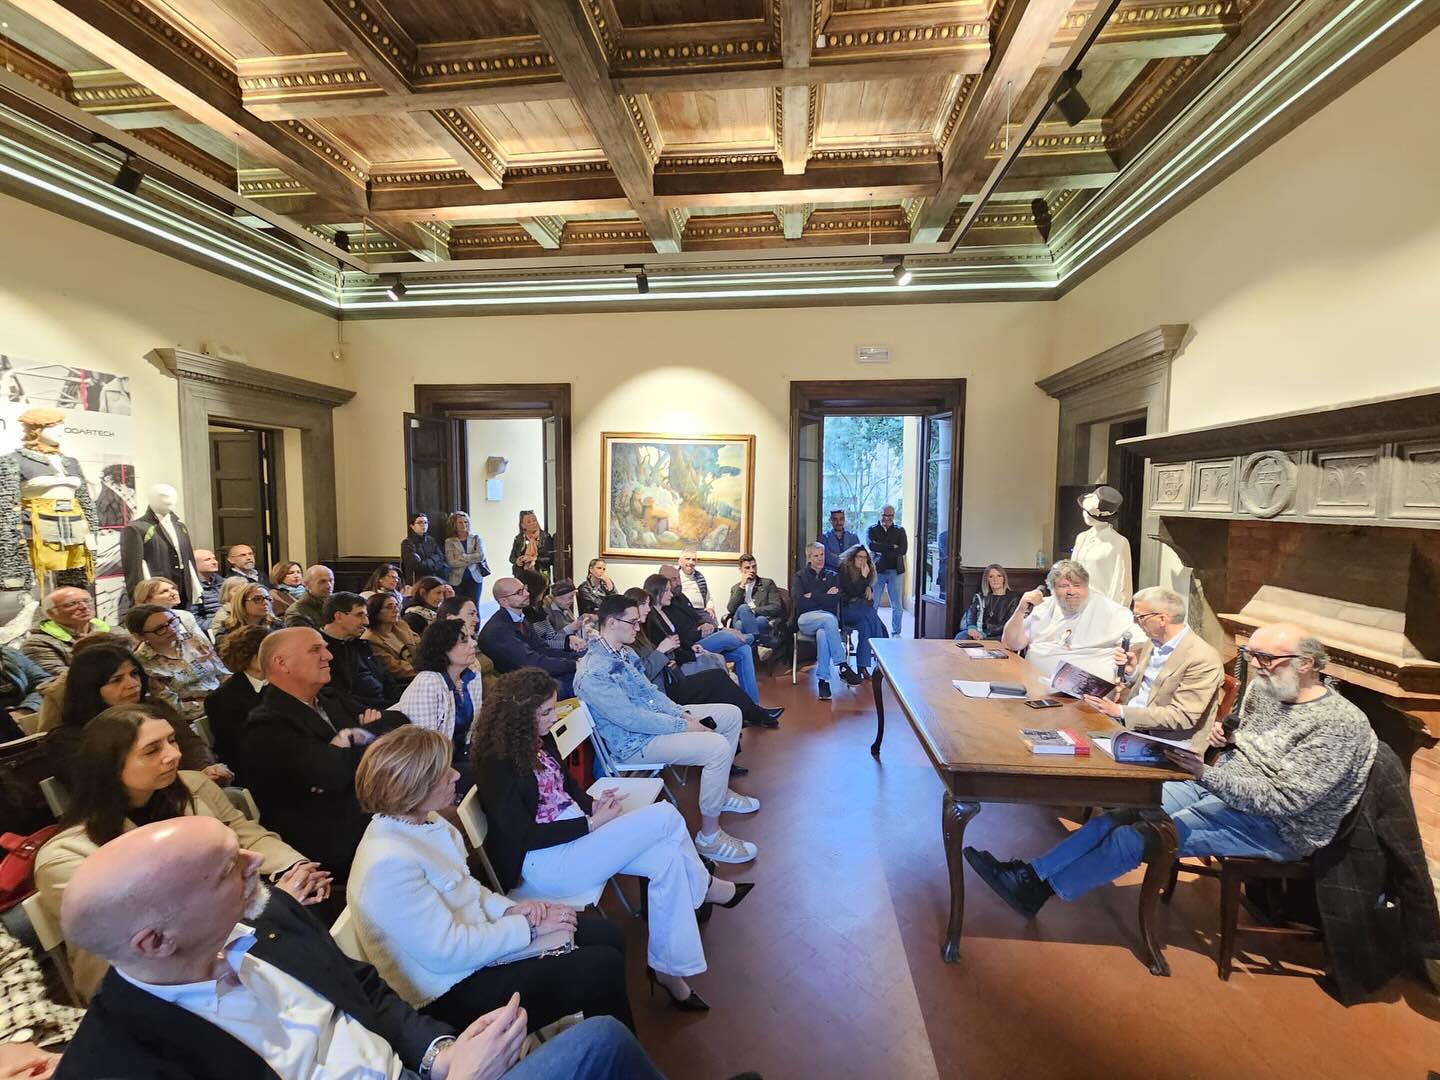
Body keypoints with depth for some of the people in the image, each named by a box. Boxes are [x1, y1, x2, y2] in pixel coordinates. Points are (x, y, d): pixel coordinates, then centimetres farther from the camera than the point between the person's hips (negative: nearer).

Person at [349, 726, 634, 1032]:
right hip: (452, 993, -9)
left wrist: (507, 908, -5)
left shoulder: (423, 821, -2)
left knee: (606, 934, 5)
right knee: (602, 969, -13)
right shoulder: (389, 864, -30)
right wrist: (527, 927, -18)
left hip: (472, 939, 9)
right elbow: (447, 952, -27)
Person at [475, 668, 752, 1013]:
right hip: (544, 861, -8)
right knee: (666, 817, -18)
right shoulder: (497, 763, -21)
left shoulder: (538, 740, 1)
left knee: (666, 858, -12)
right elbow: (523, 837, -19)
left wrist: (593, 804, -5)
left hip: (574, 832, 8)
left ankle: (668, 969, 8)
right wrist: (592, 823, -18)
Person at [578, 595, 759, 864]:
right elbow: (631, 719, -27)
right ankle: (709, 837, -11)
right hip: (637, 742, -10)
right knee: (717, 747, -27)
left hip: (656, 719, 10)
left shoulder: (625, 653, 5)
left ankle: (720, 792, 25)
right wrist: (683, 726, -21)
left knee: (731, 714, 10)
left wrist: (683, 713, -2)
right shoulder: (593, 673, -25)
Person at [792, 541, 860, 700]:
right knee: (829, 619, -36)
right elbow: (798, 601, -6)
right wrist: (824, 597, -5)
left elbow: (835, 600, -2)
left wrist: (812, 596, -3)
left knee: (822, 634, -37)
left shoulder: (833, 576, 16)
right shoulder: (800, 576, 13)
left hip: (828, 618, 1)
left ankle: (823, 680, -33)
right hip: (806, 619, -1)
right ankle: (842, 667, -36)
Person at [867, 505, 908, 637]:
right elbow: (871, 545, -14)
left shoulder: (900, 531, 9)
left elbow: (903, 549, -8)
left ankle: (896, 633, 19)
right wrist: (892, 547, -13)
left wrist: (882, 551, -12)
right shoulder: (872, 530, 6)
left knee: (897, 606, 5)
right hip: (877, 571, -1)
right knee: (872, 605, 2)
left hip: (895, 571, 1)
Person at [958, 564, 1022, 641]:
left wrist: (984, 634, -18)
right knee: (961, 636, -30)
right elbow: (970, 614, 2)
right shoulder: (981, 597, 17)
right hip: (980, 634, 3)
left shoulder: (1013, 598, 5)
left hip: (999, 636, -3)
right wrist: (971, 628, -22)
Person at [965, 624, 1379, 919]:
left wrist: (1206, 773, -28)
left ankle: (1039, 889, -9)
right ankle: (1034, 874, -12)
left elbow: (1284, 800, -25)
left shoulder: (1339, 724, -19)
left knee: (1141, 834, -19)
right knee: (1126, 809, -11)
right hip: (1219, 788, 8)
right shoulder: (1263, 688, 4)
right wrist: (1224, 738, -3)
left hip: (1273, 827, -7)